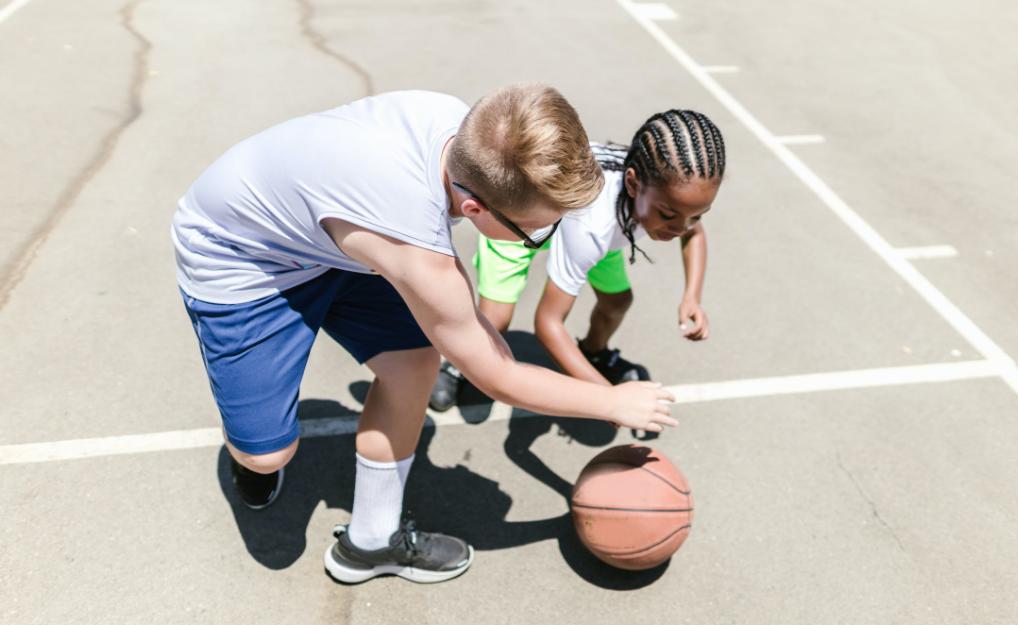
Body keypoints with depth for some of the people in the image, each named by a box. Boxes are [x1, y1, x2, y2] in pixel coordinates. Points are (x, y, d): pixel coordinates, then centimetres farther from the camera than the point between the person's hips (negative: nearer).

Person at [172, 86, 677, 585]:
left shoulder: (462, 123, -22)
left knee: (414, 359, -5)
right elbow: (497, 381, -25)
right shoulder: (414, 249, -41)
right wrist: (616, 403, -13)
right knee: (268, 453, -10)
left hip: (321, 236, 7)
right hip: (231, 258, -7)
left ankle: (371, 542, 14)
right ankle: (246, 449, 31)